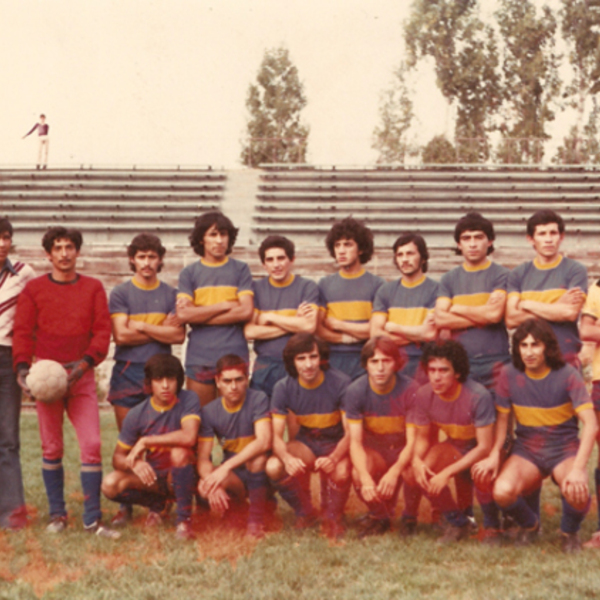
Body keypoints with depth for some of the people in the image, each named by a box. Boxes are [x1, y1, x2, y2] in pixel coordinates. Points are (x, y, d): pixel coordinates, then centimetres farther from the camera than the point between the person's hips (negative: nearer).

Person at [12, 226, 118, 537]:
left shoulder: (93, 288, 10)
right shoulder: (34, 288, 8)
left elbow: (103, 330, 3)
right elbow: (23, 331, 3)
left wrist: (86, 362, -12)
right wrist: (22, 367, -13)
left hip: (81, 375, 1)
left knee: (92, 445, -7)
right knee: (51, 449, 4)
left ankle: (92, 519, -2)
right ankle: (57, 515, 15)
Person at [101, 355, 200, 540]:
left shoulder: (188, 400, -15)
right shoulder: (137, 414, -8)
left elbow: (189, 437, -33)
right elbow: (118, 457, -3)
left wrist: (145, 441, -26)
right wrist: (133, 463, -28)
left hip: (182, 477, -3)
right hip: (152, 476, 3)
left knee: (180, 452, -35)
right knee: (110, 485, -22)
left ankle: (184, 520, -20)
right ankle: (157, 503, 8)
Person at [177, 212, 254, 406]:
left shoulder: (240, 270, 9)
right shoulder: (189, 273, 9)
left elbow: (246, 311, -4)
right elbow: (182, 314, -5)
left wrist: (200, 315, -4)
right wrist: (225, 305, -5)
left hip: (234, 355, 0)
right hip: (199, 359, 0)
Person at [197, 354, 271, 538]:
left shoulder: (258, 399, -16)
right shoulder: (209, 412, -6)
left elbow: (264, 442, -30)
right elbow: (203, 459, -11)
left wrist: (226, 467, -40)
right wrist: (214, 487, -33)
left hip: (261, 474, -2)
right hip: (234, 478, 2)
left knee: (257, 455, -36)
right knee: (204, 487, -29)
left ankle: (256, 516, -19)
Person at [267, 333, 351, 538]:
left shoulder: (340, 383, -19)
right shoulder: (283, 388, -12)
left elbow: (351, 433, -18)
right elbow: (277, 436, -14)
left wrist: (333, 458, -38)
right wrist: (287, 458, -38)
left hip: (337, 443, -3)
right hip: (305, 443, 3)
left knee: (340, 473, -37)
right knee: (273, 467, -28)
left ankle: (333, 518, -2)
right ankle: (305, 513, 2)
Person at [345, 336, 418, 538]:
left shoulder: (409, 390, -20)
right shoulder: (355, 391, -16)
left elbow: (412, 441, -20)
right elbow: (355, 441, -19)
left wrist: (394, 472, -40)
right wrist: (365, 478, -37)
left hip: (403, 452, -1)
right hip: (373, 451, 1)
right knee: (358, 474, -32)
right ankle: (378, 516, 2)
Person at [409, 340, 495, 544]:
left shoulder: (478, 396, -31)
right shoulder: (424, 395, -16)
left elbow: (484, 447, -27)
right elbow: (422, 437, -2)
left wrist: (447, 473, -33)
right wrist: (417, 459, -25)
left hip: (485, 452, -4)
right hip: (455, 449, 4)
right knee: (421, 471, -24)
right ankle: (457, 522, 2)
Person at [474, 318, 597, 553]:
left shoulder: (567, 376, -12)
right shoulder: (509, 375, -5)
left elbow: (591, 424, -20)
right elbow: (502, 418, 2)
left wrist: (578, 468, -33)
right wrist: (494, 455, -17)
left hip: (564, 450, -2)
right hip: (526, 450, 2)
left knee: (576, 492, -34)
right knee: (502, 492, -29)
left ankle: (569, 532, 5)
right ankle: (529, 525, 9)